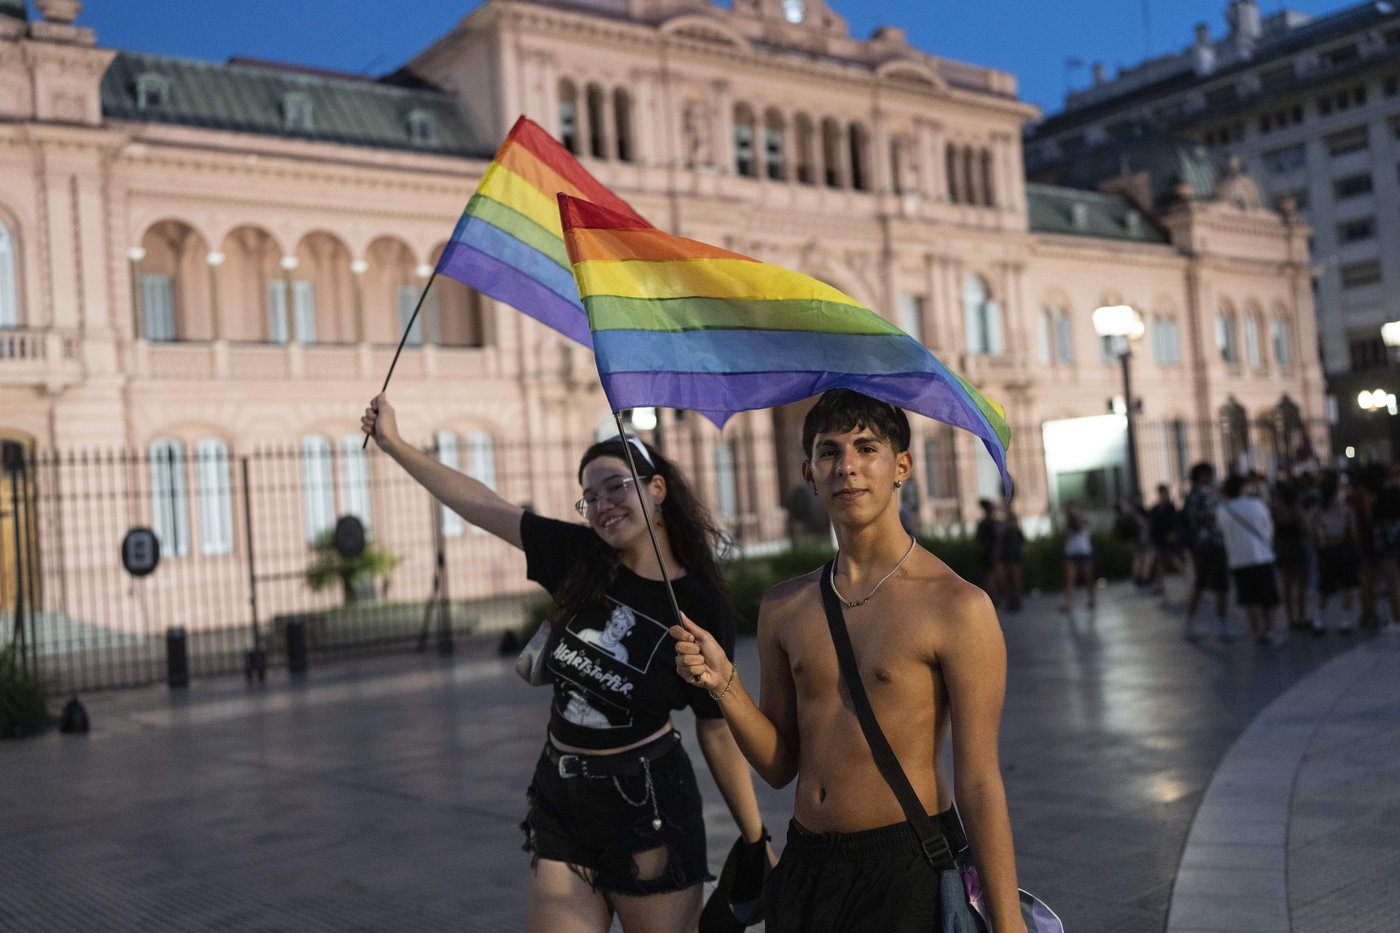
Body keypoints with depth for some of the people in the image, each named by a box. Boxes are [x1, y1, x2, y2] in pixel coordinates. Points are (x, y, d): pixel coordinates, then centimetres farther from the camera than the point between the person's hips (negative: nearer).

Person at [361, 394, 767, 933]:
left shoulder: (701, 607, -12)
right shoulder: (579, 558, -3)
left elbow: (718, 732, -6)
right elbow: (484, 506, 3)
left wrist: (757, 842, -5)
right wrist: (394, 444, 6)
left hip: (647, 808, -4)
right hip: (559, 802, 4)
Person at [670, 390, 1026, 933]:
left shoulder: (956, 607, -11)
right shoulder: (783, 609, 5)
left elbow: (979, 784, -11)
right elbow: (780, 767, 8)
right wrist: (723, 683, -7)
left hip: (907, 867, -4)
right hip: (805, 865, 5)